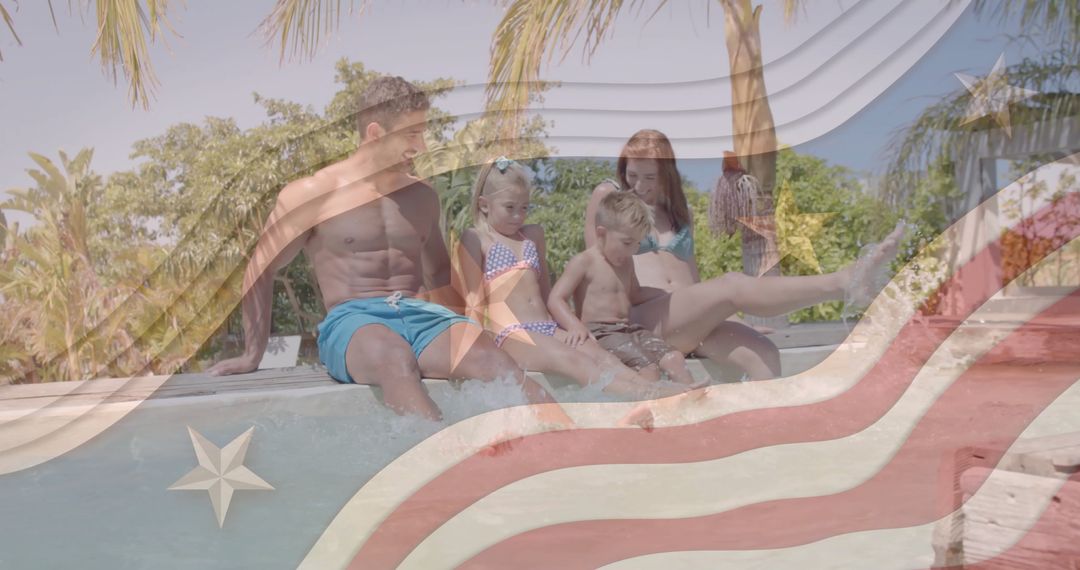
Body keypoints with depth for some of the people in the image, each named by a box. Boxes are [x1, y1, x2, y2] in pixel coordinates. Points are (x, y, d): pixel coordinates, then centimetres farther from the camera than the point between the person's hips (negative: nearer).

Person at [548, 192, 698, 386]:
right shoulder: (584, 262, -4)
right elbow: (555, 299, -11)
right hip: (599, 332, -7)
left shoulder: (626, 262, 21)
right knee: (648, 367, -29)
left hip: (630, 329, 7)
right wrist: (575, 326, -28)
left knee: (675, 358, -17)